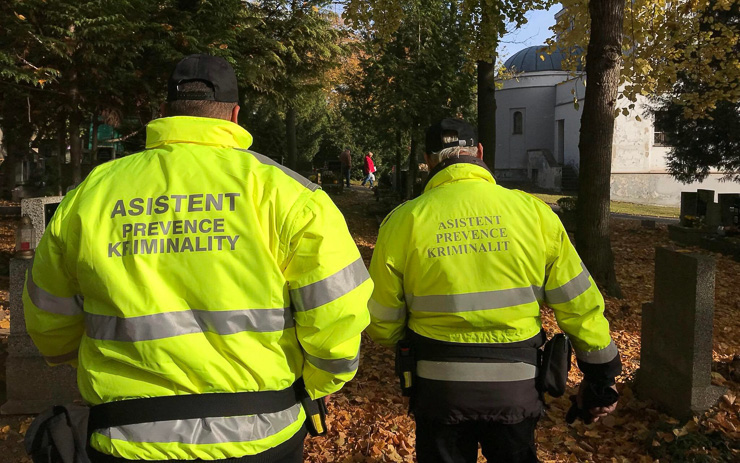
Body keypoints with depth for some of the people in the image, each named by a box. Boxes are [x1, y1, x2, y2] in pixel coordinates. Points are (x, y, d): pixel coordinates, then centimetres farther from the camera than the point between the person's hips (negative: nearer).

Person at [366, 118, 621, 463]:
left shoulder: (403, 221, -10)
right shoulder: (533, 212, -8)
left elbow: (382, 322, -3)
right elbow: (580, 305, -3)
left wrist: (402, 344, 19)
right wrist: (601, 376, 10)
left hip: (438, 386, -1)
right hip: (515, 388, 1)